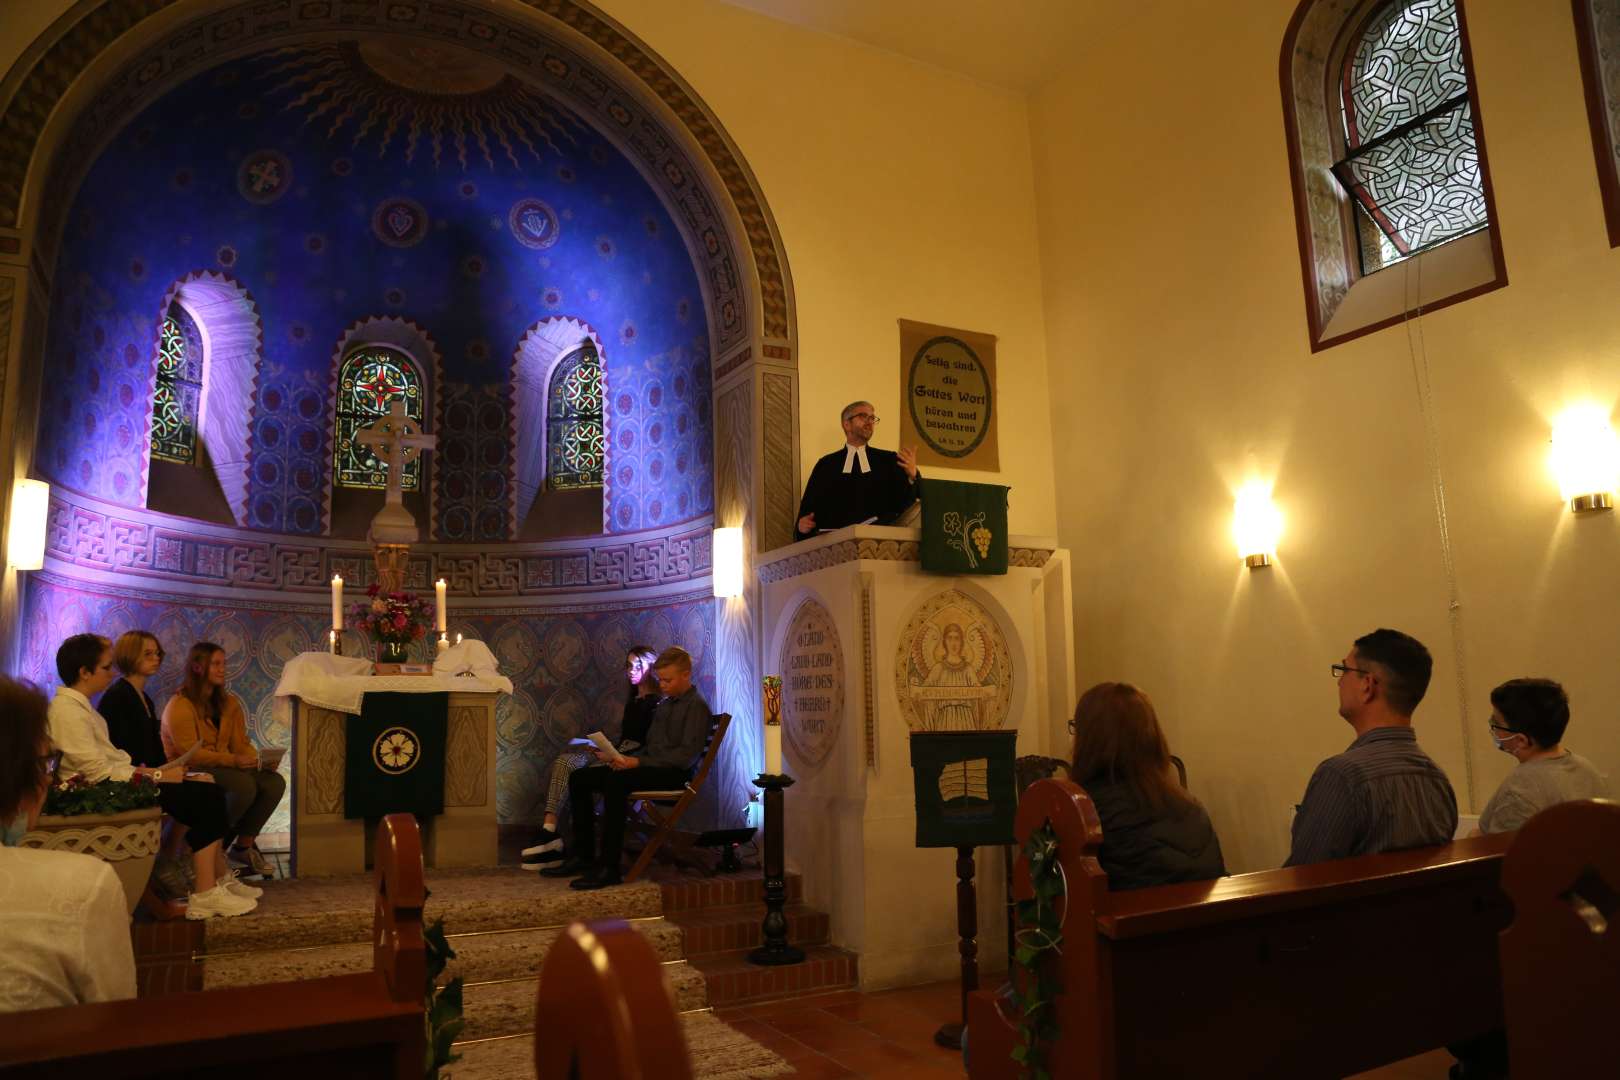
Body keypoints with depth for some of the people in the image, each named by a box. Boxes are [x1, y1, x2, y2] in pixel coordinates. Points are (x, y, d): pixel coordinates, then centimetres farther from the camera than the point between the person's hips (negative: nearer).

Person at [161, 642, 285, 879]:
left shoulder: (229, 703, 13)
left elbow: (241, 744, 9)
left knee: (275, 782, -19)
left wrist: (260, 760, -14)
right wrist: (233, 761, -31)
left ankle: (244, 845, -1)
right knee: (244, 784, -33)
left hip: (223, 769, 7)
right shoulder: (180, 705, -9)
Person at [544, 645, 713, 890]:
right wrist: (620, 758, 4)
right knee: (579, 778, -3)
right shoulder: (664, 705, 22)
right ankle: (582, 856, -2)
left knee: (615, 782, -35)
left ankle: (609, 868, -32)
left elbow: (687, 755, -17)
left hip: (673, 773, -9)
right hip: (649, 768, 9)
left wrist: (638, 762, -21)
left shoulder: (696, 706, -5)